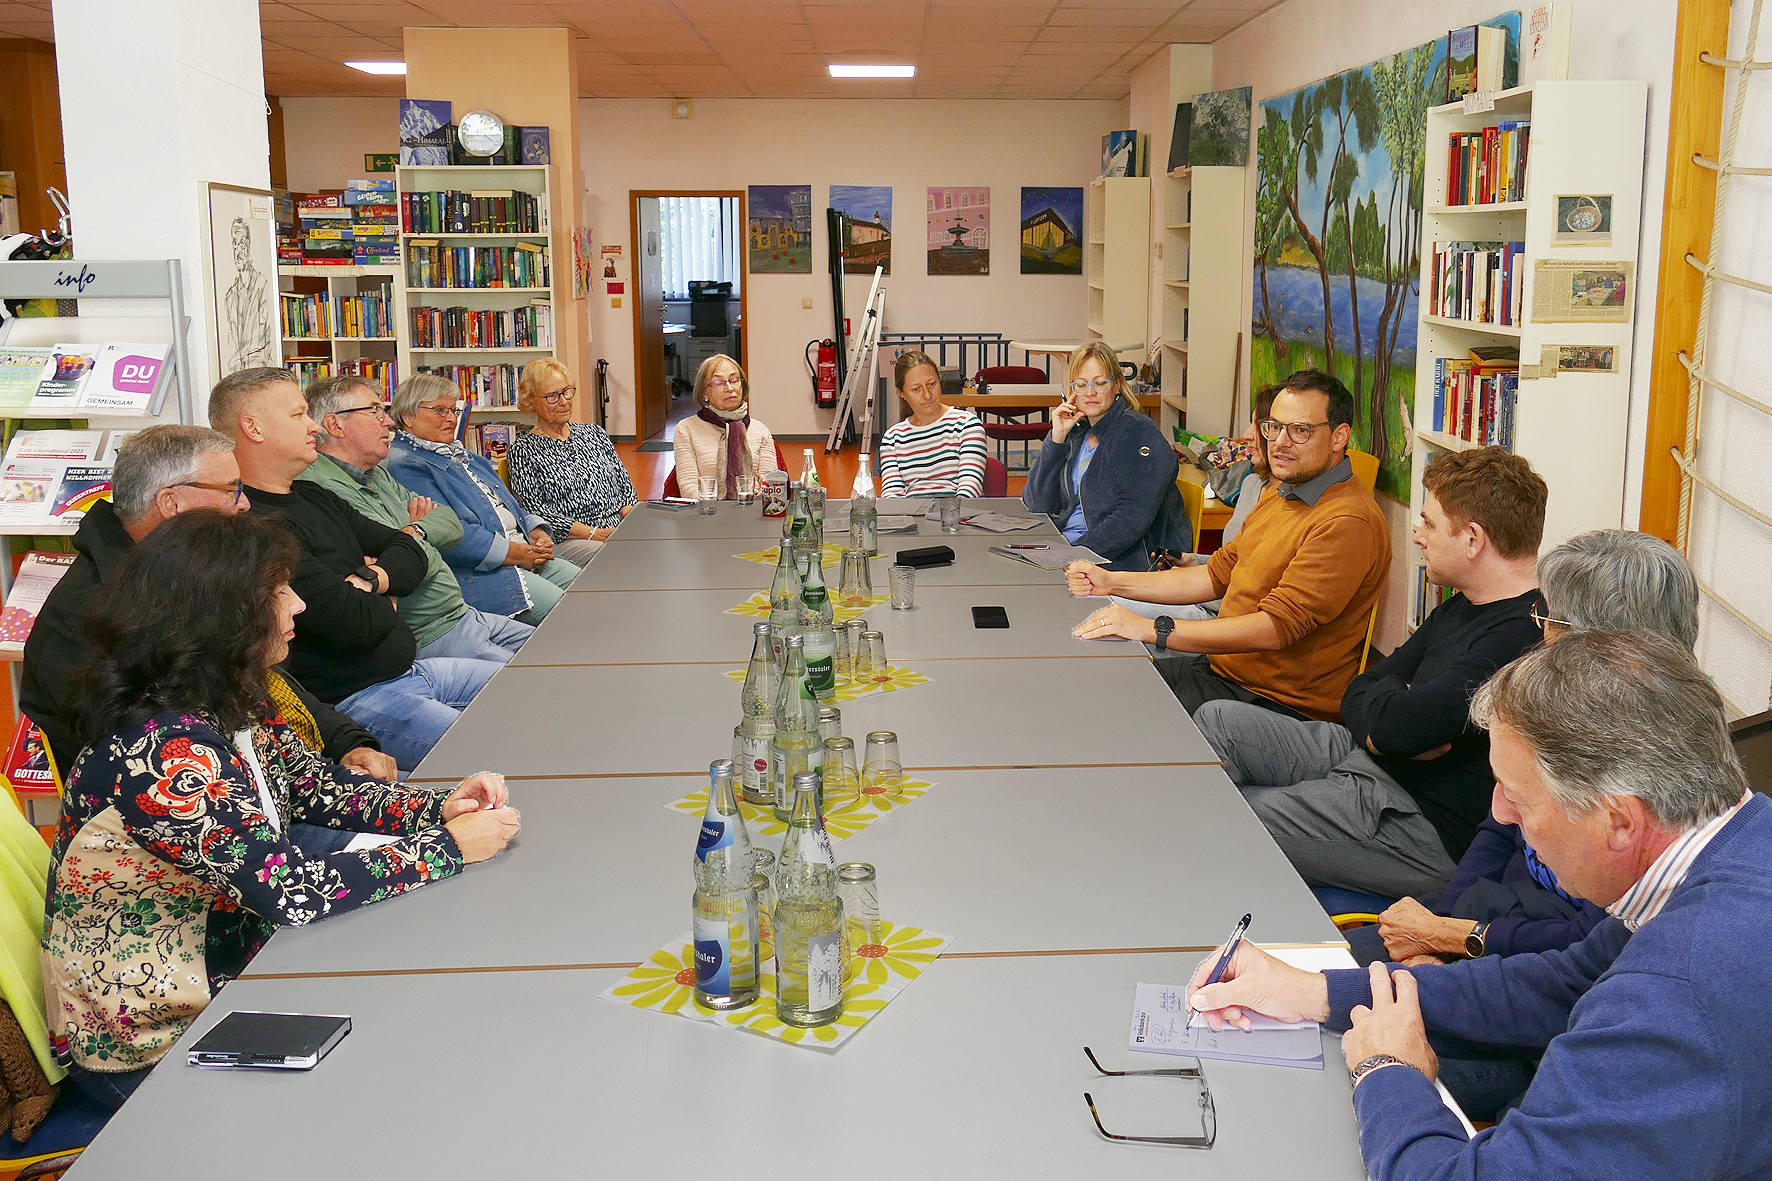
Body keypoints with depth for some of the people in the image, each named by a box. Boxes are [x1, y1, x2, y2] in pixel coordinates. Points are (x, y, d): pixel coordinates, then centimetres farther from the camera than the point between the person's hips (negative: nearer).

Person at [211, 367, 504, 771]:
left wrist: (370, 581, -10)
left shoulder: (314, 496, 14)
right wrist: (385, 603, 0)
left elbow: (411, 553, 13)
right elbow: (353, 623, -24)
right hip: (354, 700, -11)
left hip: (410, 668, 11)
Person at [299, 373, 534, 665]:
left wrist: (416, 530, -6)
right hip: (431, 638, -10)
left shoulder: (378, 476, 15)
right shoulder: (323, 489, -19)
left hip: (461, 615, 10)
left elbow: (452, 523, 12)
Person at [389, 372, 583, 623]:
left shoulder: (460, 455, 25)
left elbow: (508, 505, 26)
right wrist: (516, 554, -18)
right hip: (475, 571, -10)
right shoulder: (403, 466, -8)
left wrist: (537, 532, 3)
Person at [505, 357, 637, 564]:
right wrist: (595, 534, -16)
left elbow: (625, 487, 19)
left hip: (619, 530, 6)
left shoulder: (594, 433, 20)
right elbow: (536, 514, -6)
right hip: (565, 541, -6)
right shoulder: (523, 450, 4)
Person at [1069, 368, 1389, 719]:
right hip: (1220, 667, 9)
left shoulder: (1348, 524, -22)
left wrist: (1151, 628, -30)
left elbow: (1276, 628, -28)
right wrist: (1112, 582, 8)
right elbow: (1217, 575, 18)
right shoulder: (1278, 495, 12)